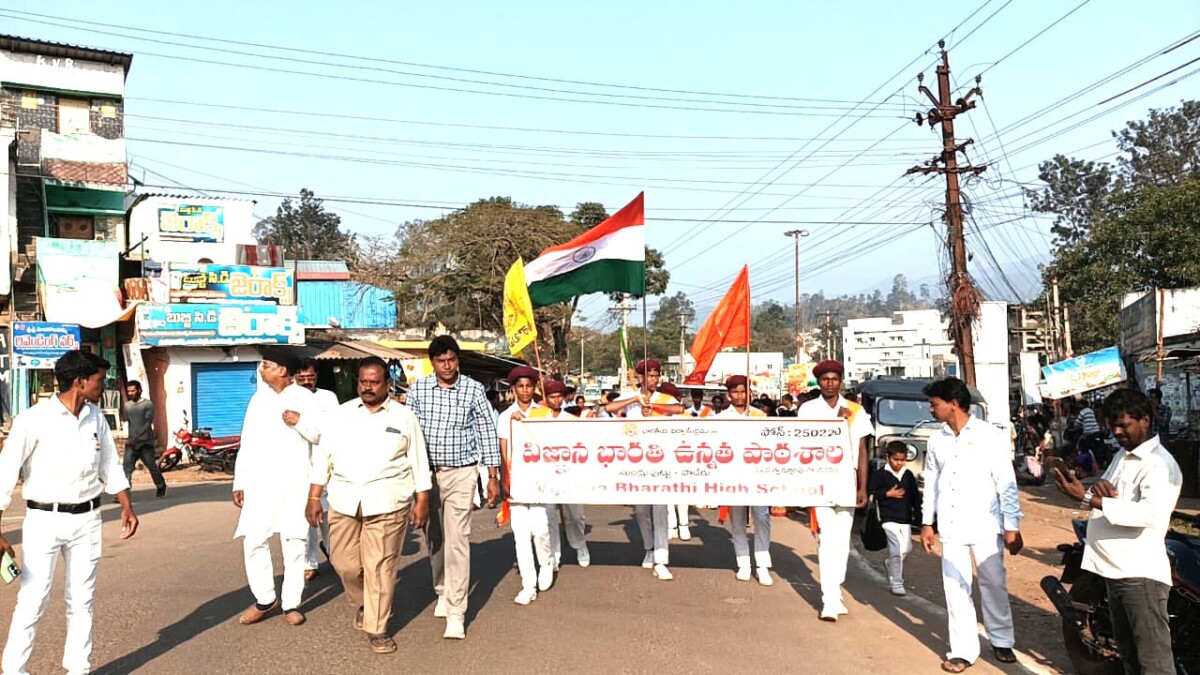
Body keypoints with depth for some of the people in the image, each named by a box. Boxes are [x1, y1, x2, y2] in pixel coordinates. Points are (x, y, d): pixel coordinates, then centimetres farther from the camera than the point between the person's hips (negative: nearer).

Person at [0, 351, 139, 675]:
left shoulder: (96, 418, 4)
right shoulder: (34, 419, -12)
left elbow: (110, 466, 15)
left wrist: (127, 507, 9)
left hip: (87, 520, 5)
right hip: (44, 519, -5)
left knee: (81, 600, 11)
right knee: (32, 600, -4)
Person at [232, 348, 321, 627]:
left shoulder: (305, 398, 2)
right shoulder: (258, 399, 14)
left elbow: (320, 436, 0)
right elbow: (247, 444, 14)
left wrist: (300, 422, -18)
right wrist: (239, 482, 11)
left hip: (295, 482, -3)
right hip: (260, 483, 3)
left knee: (294, 543, 1)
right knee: (253, 541, -1)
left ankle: (291, 603, 10)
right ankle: (265, 599, 14)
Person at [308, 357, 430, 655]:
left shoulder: (404, 417, 5)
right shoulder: (338, 415, 9)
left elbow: (418, 462, 6)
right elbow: (322, 458, 9)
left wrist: (422, 501, 2)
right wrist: (314, 498, 4)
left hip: (387, 503, -2)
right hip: (344, 502, 3)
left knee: (380, 566, -3)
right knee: (344, 563, 5)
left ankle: (377, 628, 11)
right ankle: (362, 603, 34)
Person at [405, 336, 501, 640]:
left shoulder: (474, 390, -4)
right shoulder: (418, 389, 1)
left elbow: (488, 433, 1)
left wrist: (493, 477, 0)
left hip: (461, 473, -3)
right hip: (427, 472, 3)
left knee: (457, 541, -9)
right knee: (434, 538, 14)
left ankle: (456, 613, -5)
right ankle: (442, 592, 35)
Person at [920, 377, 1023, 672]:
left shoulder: (990, 436, -7)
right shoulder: (937, 440, 6)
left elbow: (1006, 484, -6)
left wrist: (1012, 527, -8)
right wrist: (927, 523, 11)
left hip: (985, 526, -3)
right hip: (951, 527, 3)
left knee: (994, 584, 7)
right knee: (955, 588, 3)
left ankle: (1001, 641, 27)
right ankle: (964, 650, 11)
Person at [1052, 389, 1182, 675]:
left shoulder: (1160, 464, -13)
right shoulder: (1122, 455, 17)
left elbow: (1150, 513, -29)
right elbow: (1106, 500, 20)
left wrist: (1089, 498, -32)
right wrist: (1097, 487, -5)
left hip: (1141, 574, -9)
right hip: (1115, 569, 10)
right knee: (1127, 652, 22)